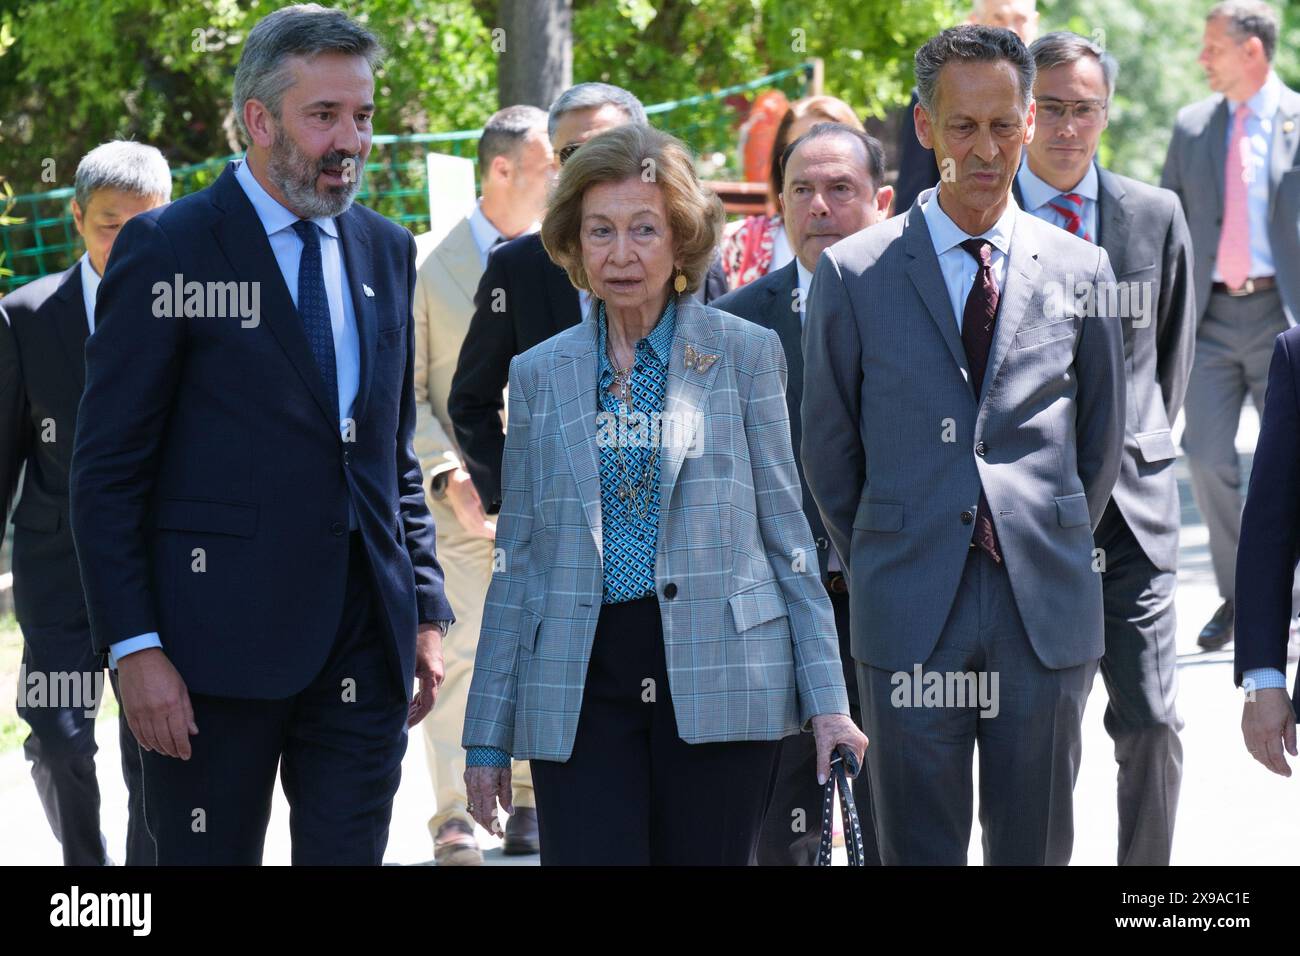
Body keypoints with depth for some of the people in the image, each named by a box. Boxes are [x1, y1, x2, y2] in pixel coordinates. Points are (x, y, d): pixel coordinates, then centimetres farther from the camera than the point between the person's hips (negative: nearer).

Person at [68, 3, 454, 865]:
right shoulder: (168, 251, -4)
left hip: (367, 644, 5)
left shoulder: (386, 252, 13)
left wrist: (427, 611, 12)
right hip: (221, 634, -5)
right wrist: (135, 647, -13)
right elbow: (109, 472, -6)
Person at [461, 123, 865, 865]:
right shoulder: (540, 374, 10)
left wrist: (828, 702, -2)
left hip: (717, 685, -1)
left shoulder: (745, 353, 5)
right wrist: (488, 734, 8)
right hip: (581, 691, 1)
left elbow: (788, 534, 4)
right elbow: (517, 562, 12)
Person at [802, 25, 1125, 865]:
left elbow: (1102, 440, 15)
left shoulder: (1079, 272, 7)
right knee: (917, 848, 1)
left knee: (1036, 847, 7)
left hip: (1046, 610, 1)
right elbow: (828, 449, 9)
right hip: (911, 611, -1)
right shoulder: (854, 275, 1)